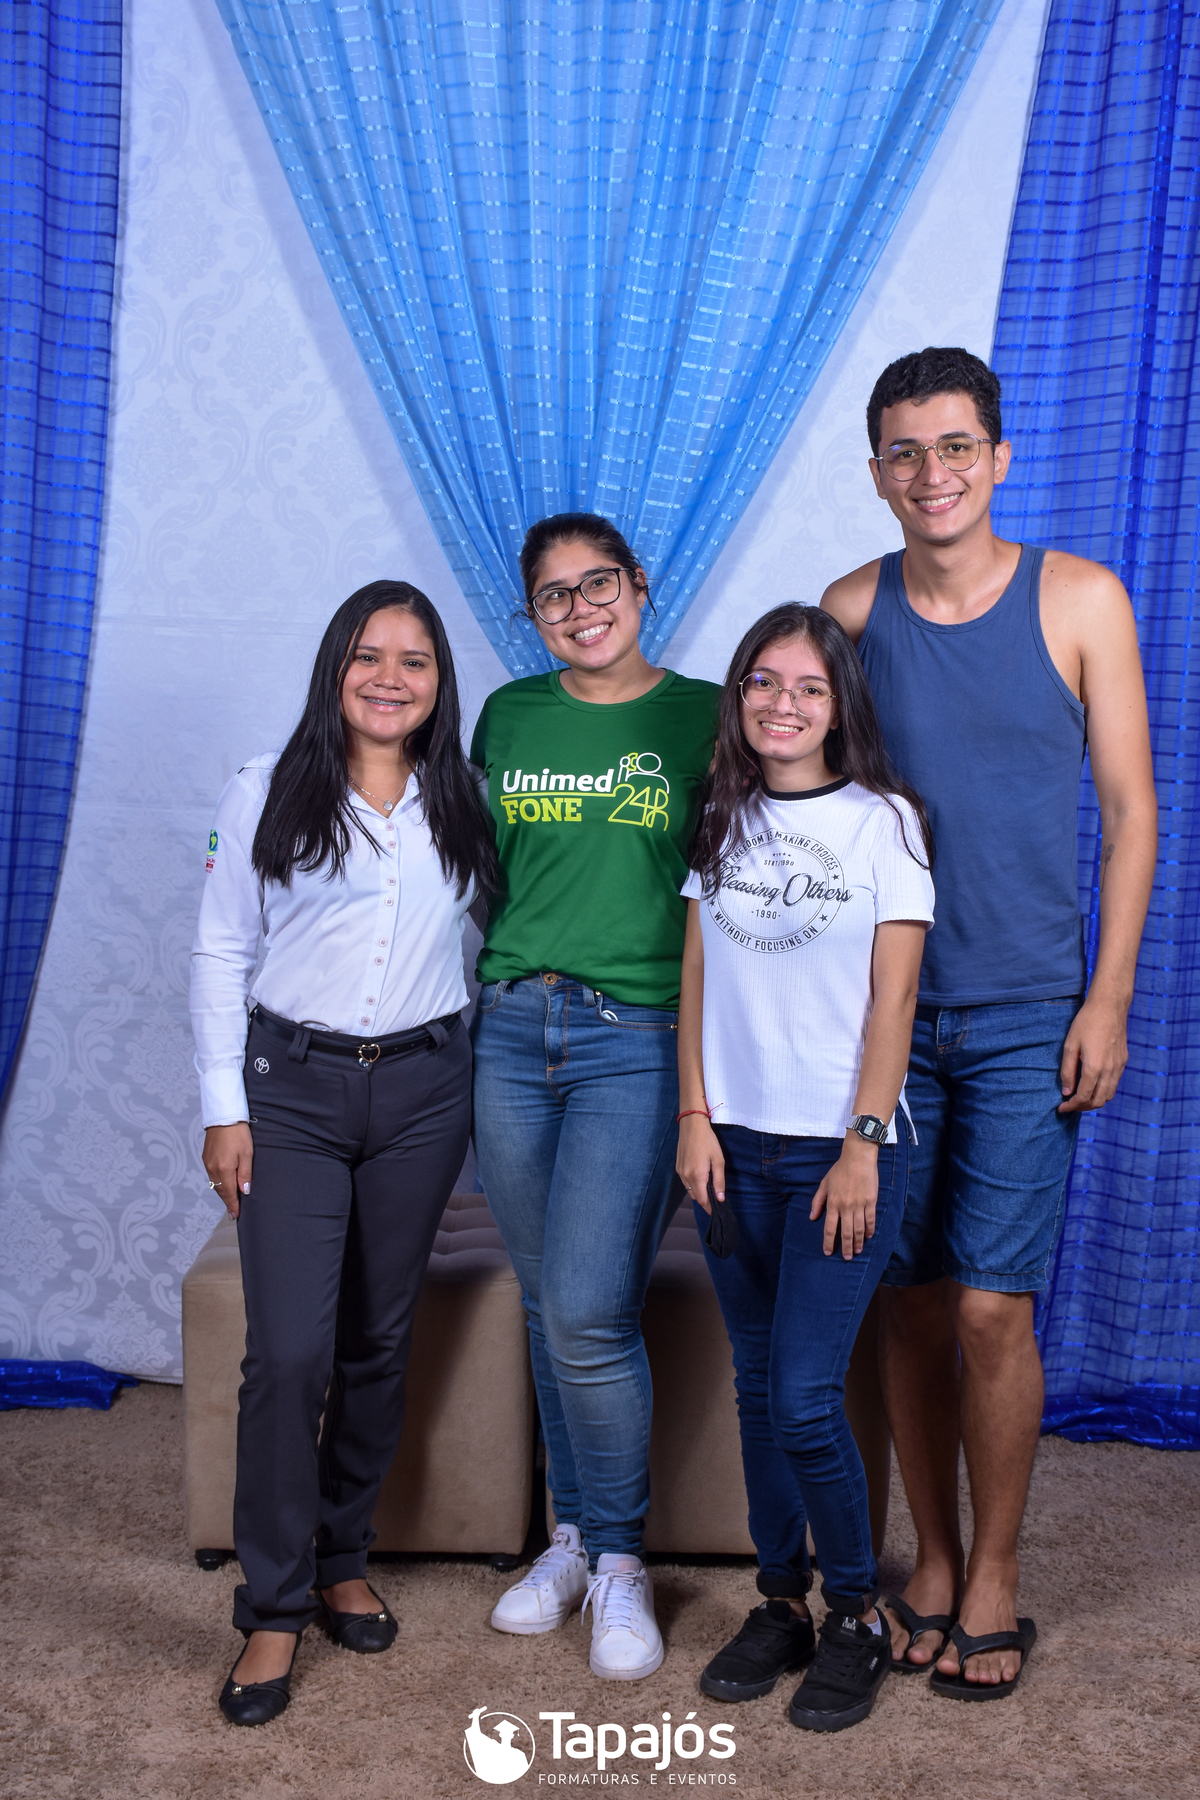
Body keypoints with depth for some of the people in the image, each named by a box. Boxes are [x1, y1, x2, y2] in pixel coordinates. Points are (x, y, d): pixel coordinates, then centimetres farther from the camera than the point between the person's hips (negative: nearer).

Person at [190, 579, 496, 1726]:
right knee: (289, 1352, -8)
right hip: (292, 1084, -2)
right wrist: (223, 1109, -4)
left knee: (379, 1342, 11)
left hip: (423, 1089, 3)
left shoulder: (464, 805, 6)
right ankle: (273, 1608, 8)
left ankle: (342, 1560, 30)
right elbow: (219, 955, 0)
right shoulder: (266, 795, -1)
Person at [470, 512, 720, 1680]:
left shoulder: (702, 715, 1)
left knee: (588, 1314, -11)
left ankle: (619, 1561, 12)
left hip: (637, 1041, -4)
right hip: (510, 1029, 4)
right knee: (547, 1306, 11)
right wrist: (491, 985, 13)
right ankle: (572, 1535, 29)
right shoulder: (508, 716, 11)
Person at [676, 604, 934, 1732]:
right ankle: (781, 1601, 26)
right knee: (758, 1388, 11)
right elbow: (695, 979, 8)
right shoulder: (720, 820, 8)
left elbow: (893, 1001, -6)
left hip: (840, 1147, -4)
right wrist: (695, 1118, 1)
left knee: (804, 1398, -6)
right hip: (734, 1142, 4)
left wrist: (863, 1147, -11)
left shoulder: (883, 821, -3)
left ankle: (856, 1617, 15)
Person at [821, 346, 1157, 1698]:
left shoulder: (1081, 598, -3)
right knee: (911, 1302, 9)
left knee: (990, 1309, -3)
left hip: (1024, 1015, -2)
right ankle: (931, 1560, 27)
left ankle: (994, 1574, 19)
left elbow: (1129, 808, 0)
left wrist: (1107, 1000, -6)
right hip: (882, 1006, 2)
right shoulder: (850, 608, 2)